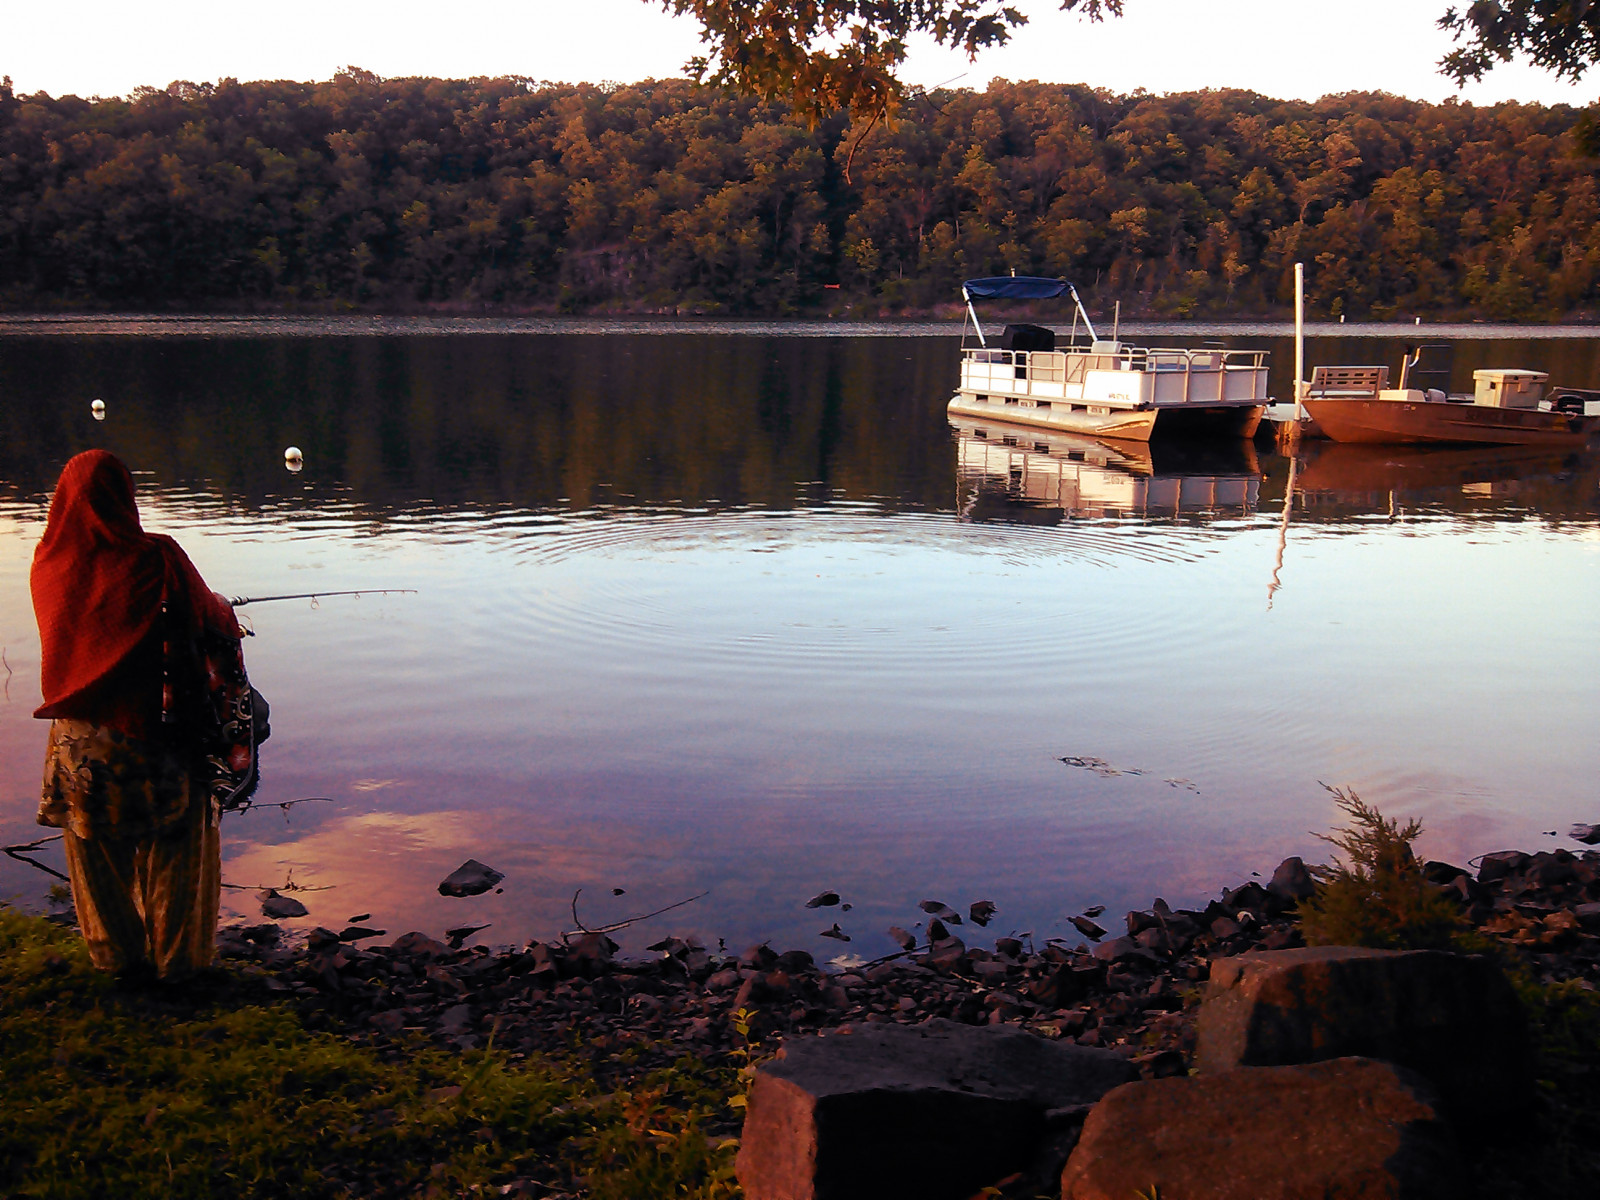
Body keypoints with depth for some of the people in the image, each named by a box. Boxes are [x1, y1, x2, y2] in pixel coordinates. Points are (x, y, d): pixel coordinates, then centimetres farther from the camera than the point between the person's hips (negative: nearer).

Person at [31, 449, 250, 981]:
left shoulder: (48, 564, -4)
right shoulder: (154, 559, -17)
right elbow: (211, 617, -6)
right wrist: (226, 611, 17)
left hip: (78, 734, 4)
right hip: (155, 733, -4)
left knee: (98, 848, 19)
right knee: (173, 847, 13)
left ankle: (118, 955, 32)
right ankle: (175, 956, 24)